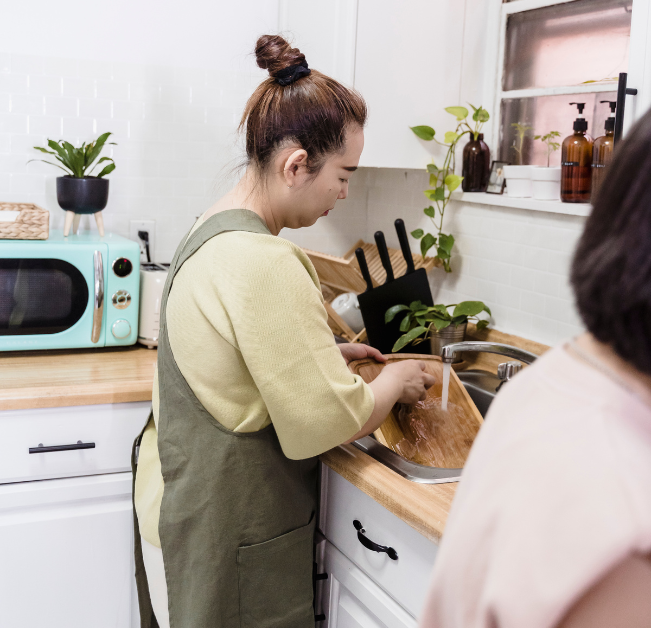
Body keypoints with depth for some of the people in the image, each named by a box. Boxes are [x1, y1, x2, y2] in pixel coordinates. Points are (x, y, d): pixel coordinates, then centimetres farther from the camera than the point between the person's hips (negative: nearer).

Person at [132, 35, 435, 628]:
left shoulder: (214, 229, 4)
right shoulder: (264, 264, -28)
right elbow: (334, 421, -22)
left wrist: (327, 352, 10)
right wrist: (396, 381, -4)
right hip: (225, 530, -9)